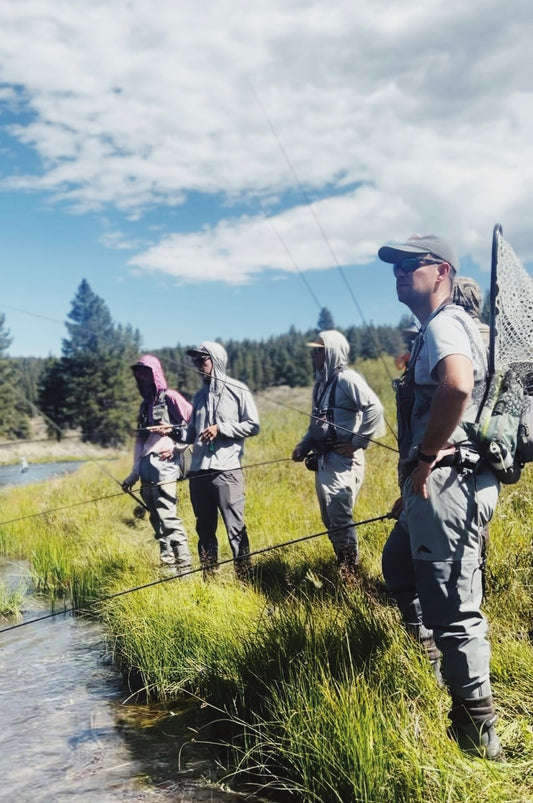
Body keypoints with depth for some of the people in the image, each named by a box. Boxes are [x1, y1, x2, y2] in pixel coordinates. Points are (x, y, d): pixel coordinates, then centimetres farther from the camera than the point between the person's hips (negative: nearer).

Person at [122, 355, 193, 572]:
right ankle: (167, 566, 14)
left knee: (168, 519, -13)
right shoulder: (145, 404, 21)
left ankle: (184, 568, -11)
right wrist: (134, 473, 21)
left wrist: (176, 446, -14)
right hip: (147, 473, 8)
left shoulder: (170, 398, -2)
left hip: (164, 469, -8)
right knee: (157, 522, 9)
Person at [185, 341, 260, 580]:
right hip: (198, 472, 6)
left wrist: (220, 429, -10)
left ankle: (245, 580, 0)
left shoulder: (237, 390, 2)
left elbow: (252, 426, -2)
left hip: (226, 471, -6)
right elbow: (192, 433, 19)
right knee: (204, 529, 12)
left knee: (235, 528, -7)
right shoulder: (200, 395, 18)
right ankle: (209, 580, 21)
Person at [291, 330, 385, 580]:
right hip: (323, 460, 9)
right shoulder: (321, 382, 15)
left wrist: (358, 442, -19)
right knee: (330, 519, 13)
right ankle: (342, 569, 25)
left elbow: (374, 408, -23)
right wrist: (303, 445, 11)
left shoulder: (347, 379, -12)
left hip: (343, 460, -9)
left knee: (340, 519, -7)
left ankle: (351, 576, 3)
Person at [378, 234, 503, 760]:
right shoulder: (431, 332, 20)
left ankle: (476, 736, 4)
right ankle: (434, 658, 43)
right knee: (398, 565, 29)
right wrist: (411, 488, 26)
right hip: (433, 486, 11)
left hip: (447, 483, -11)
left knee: (452, 608, -6)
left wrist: (427, 456, -24)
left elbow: (458, 385, -36)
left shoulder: (445, 324, -13)